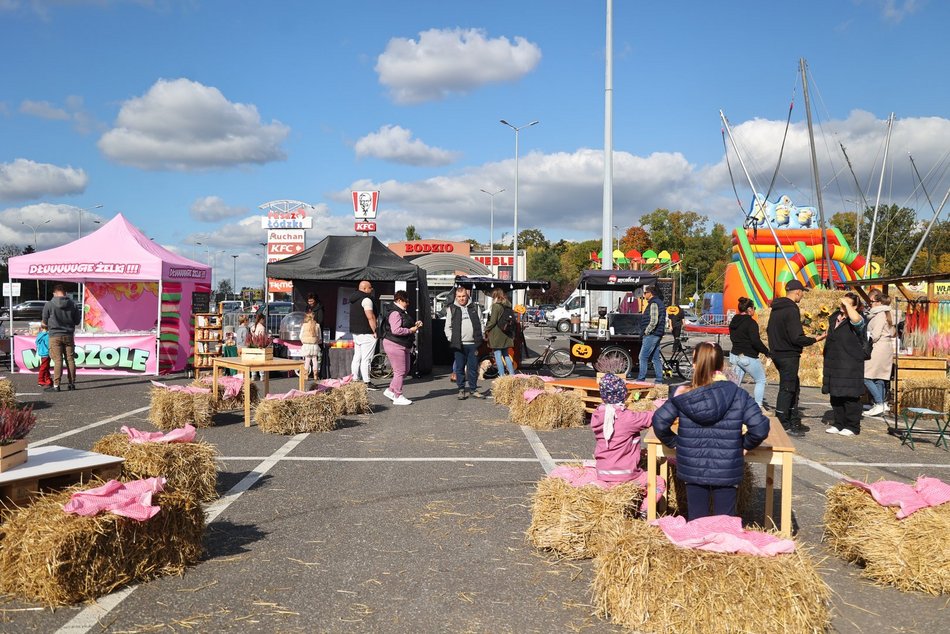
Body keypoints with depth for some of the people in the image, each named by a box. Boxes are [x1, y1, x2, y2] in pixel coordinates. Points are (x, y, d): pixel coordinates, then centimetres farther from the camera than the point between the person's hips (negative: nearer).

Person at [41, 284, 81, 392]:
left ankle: (56, 385, -5)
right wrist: (80, 314, 25)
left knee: (58, 360, -3)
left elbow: (45, 321, 1)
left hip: (55, 336, -2)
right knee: (70, 360, 8)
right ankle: (72, 383, 12)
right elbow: (77, 321, 5)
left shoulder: (49, 304, -6)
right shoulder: (73, 304, 1)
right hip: (69, 335, 2)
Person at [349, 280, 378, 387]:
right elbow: (370, 317, -20)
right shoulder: (366, 299, -14)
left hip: (356, 332, 10)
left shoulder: (354, 299, 17)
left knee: (356, 358, 12)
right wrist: (375, 331, -15)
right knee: (366, 359, -8)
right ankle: (366, 383, -8)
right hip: (366, 333, -10)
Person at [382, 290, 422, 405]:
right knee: (400, 371, -6)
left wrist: (414, 325, 11)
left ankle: (390, 391, 22)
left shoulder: (402, 312, 17)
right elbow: (396, 330, -27)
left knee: (405, 370, 14)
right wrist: (411, 330, -18)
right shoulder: (395, 313, -16)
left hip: (403, 346, 11)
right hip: (395, 345, -11)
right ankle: (397, 397, 2)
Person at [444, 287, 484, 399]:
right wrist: (451, 339, -3)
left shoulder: (474, 307, 11)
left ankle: (473, 390, 14)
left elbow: (480, 323, 13)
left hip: (473, 344, 1)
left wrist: (480, 339, 5)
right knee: (460, 368, 3)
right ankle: (461, 390, 11)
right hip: (459, 344, -1)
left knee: (473, 368, 5)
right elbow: (448, 327, 8)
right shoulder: (451, 309, 6)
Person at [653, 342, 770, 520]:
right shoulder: (738, 395, -9)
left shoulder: (683, 395, -7)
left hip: (693, 470, 1)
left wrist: (674, 442, 7)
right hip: (726, 471, -1)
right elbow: (759, 428, -14)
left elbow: (659, 422, -10)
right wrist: (744, 445, 4)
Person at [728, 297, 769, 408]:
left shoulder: (734, 322, 9)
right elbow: (755, 341, -22)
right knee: (761, 380, 7)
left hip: (734, 355, 8)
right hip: (748, 358, -8)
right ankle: (758, 407, 5)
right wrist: (766, 352, -12)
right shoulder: (751, 323, -16)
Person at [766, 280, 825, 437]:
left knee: (793, 387, 18)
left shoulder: (776, 309, 10)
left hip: (777, 352, 9)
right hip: (789, 355, -9)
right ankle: (781, 425, 1)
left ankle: (794, 422, 25)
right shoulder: (791, 310, -19)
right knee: (787, 389, -3)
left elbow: (769, 330, 19)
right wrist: (814, 339, -10)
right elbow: (797, 338, -22)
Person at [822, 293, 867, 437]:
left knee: (850, 397, -3)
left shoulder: (858, 321, -9)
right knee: (835, 395, 12)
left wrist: (847, 304, -22)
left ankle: (852, 426, 6)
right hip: (834, 364, 8)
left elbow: (855, 318, -37)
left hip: (850, 366, -8)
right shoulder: (834, 317, 15)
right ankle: (839, 424, 23)